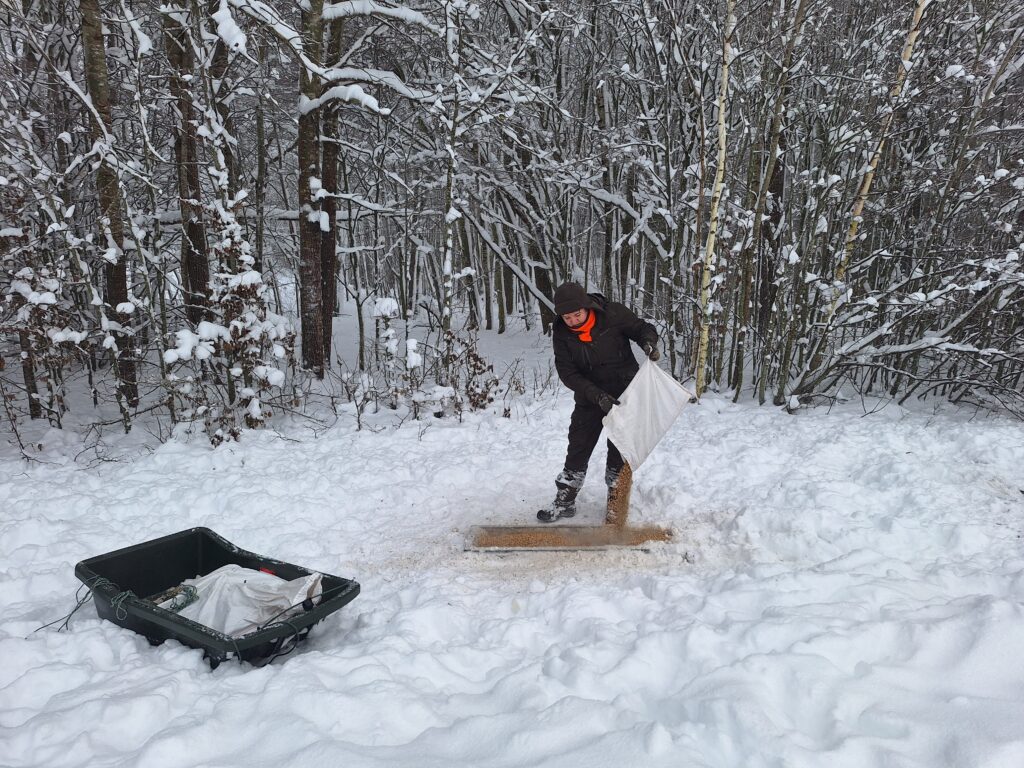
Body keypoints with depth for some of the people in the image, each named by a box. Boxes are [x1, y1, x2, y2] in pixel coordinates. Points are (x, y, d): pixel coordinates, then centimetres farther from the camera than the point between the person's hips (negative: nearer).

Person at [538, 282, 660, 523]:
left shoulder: (614, 314, -18)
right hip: (590, 397, 2)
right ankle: (564, 501, 18)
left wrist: (648, 342, -29)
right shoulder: (561, 333, -13)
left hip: (625, 394, -1)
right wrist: (597, 396, -28)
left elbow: (642, 328, -4)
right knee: (577, 449, 4)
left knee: (620, 450, 8)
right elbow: (567, 373, -16)